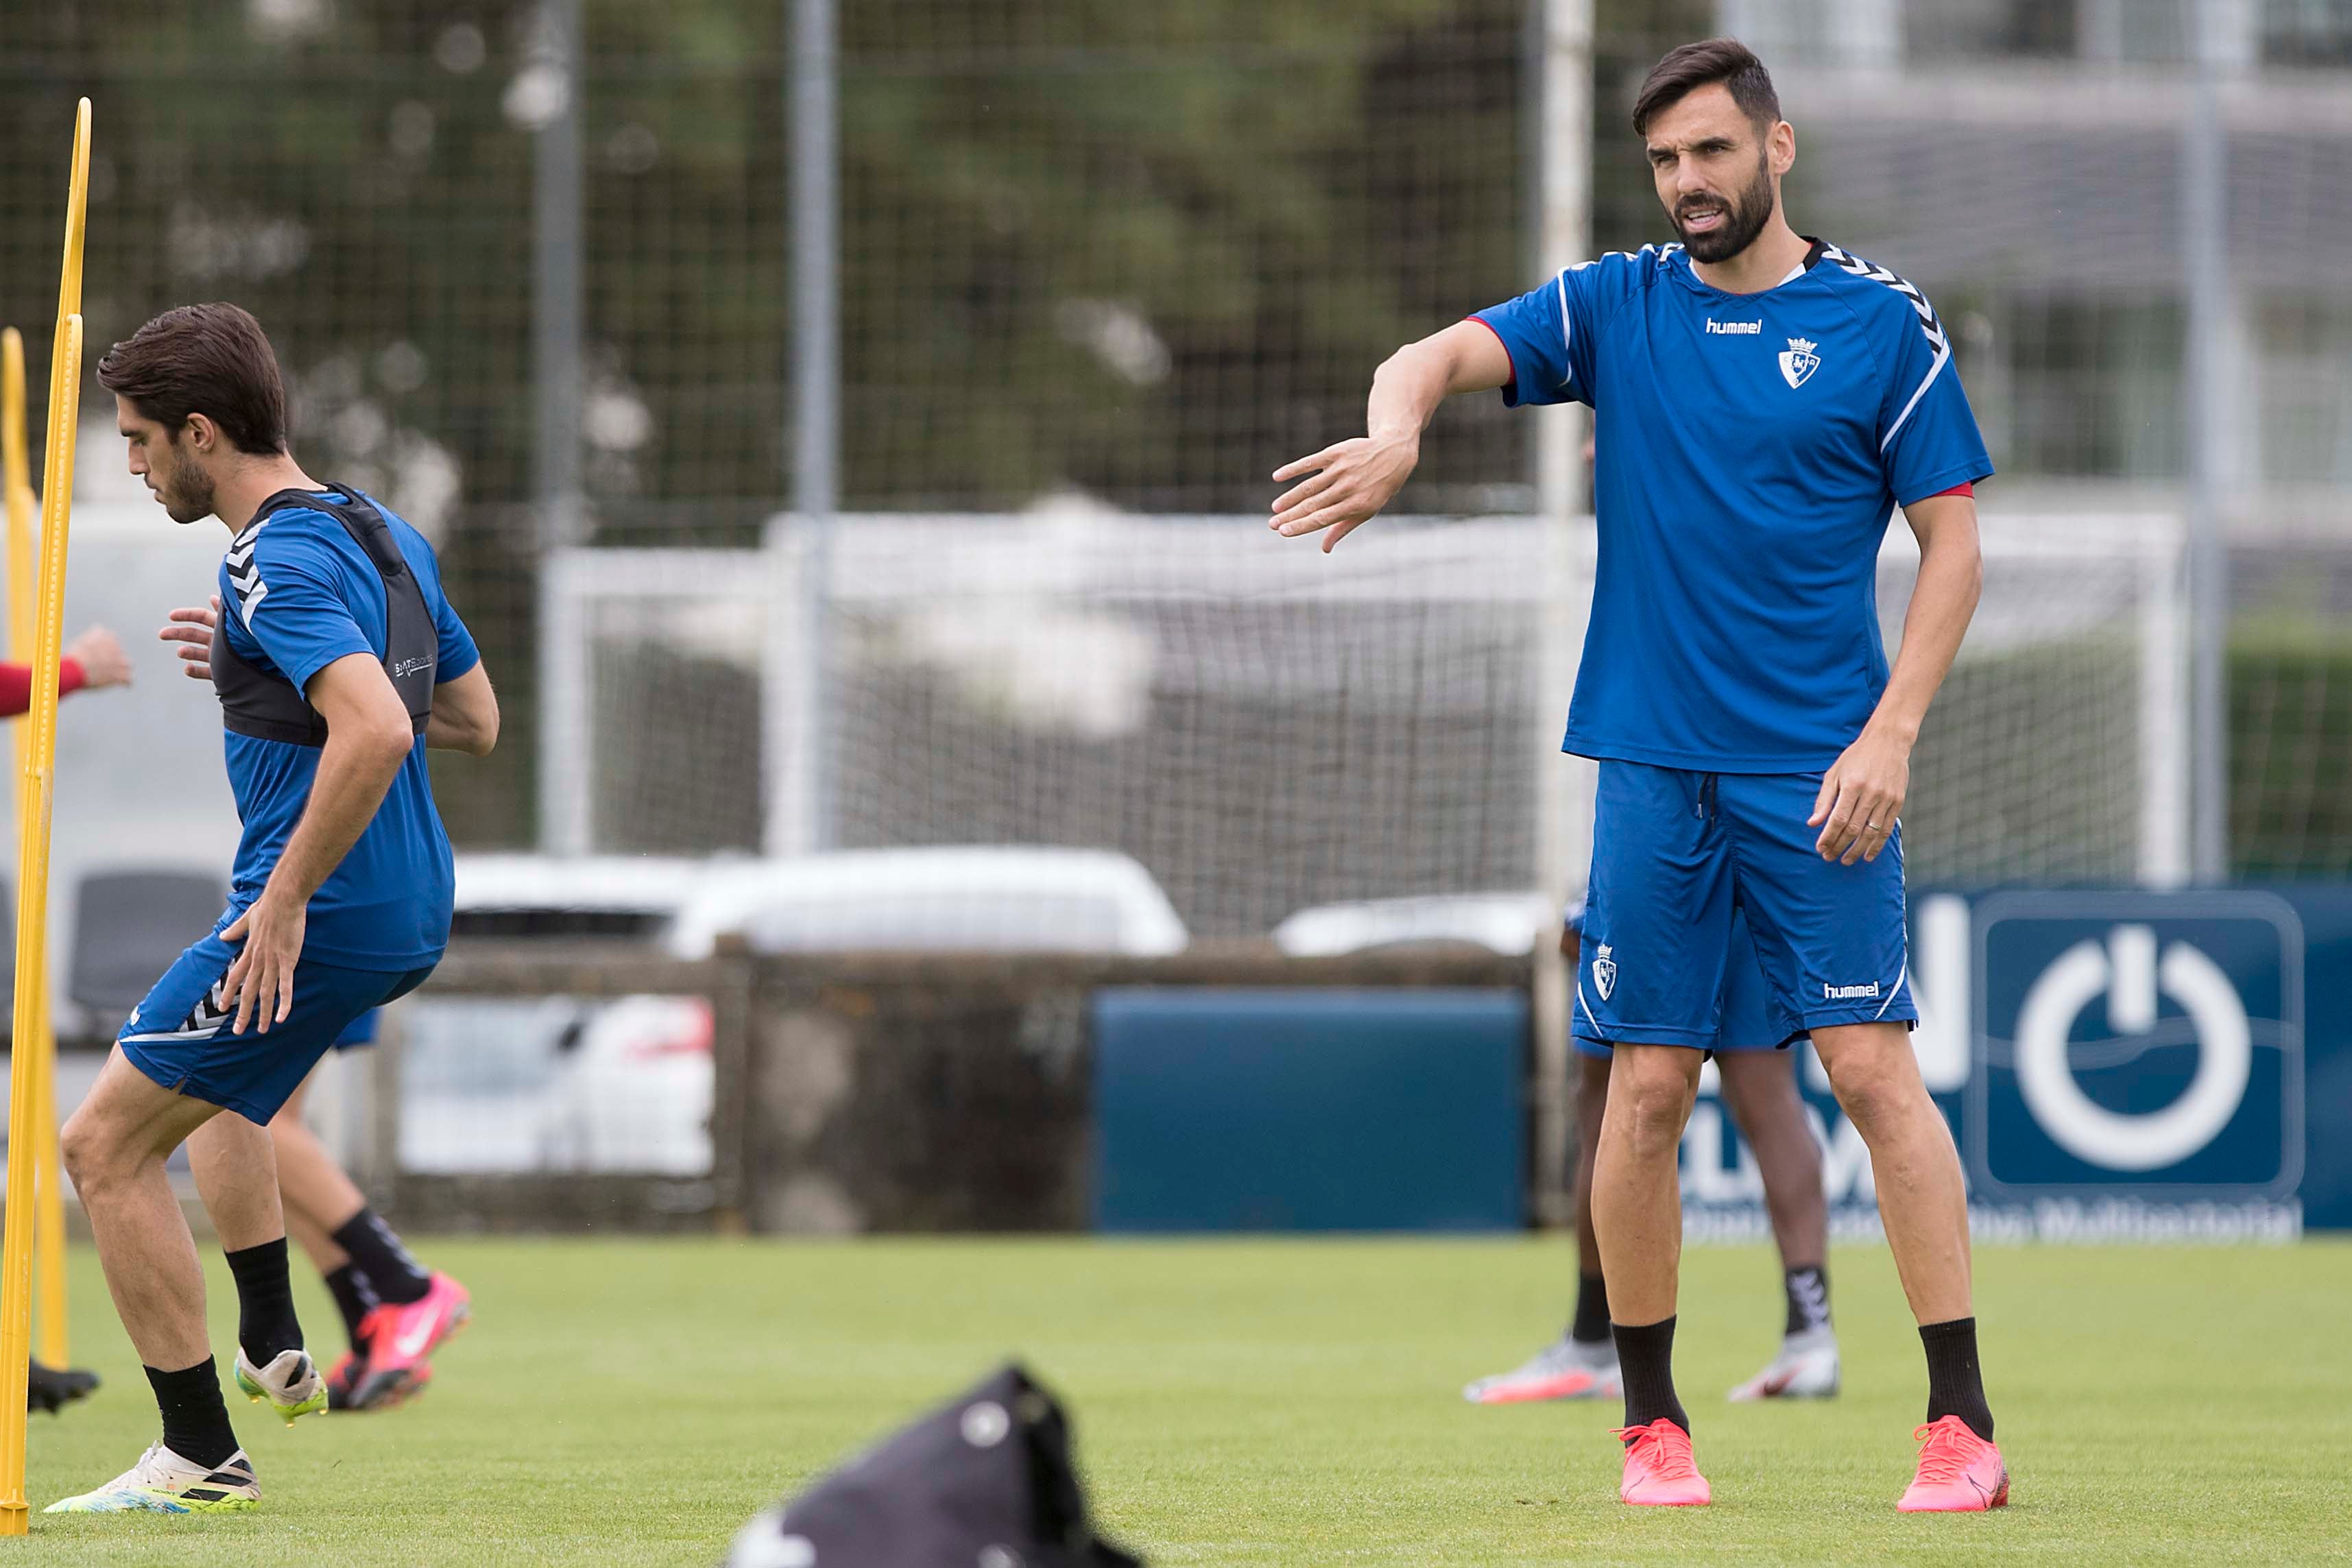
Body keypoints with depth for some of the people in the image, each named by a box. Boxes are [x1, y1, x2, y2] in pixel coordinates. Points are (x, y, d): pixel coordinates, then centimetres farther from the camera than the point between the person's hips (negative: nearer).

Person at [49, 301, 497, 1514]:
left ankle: (201, 1455, -2)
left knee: (108, 1144, -2)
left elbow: (376, 732, -33)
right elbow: (473, 720, 20)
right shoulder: (387, 536, 10)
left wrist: (287, 895, -25)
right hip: (412, 913, 10)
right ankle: (275, 1355, 32)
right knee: (218, 1086, 35)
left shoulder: (277, 565, -19)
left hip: (318, 917, -10)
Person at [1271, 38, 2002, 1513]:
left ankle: (1964, 1422, -7)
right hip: (1654, 764, 2)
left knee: (1875, 1069, -9)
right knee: (1648, 1089, 1)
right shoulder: (1617, 306, 7)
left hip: (1821, 774, -2)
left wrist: (1892, 732, -10)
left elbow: (1954, 545, 1)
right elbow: (1442, 356, -7)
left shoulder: (1882, 322, 1)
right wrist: (1397, 426, -31)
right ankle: (1652, 1421, 12)